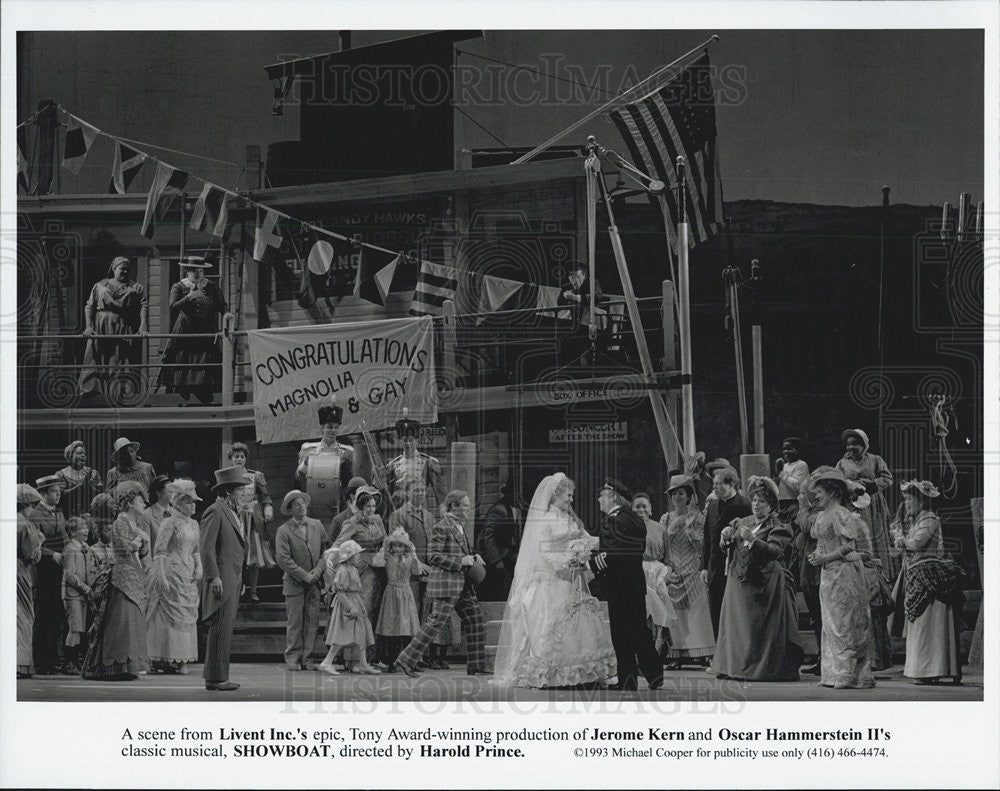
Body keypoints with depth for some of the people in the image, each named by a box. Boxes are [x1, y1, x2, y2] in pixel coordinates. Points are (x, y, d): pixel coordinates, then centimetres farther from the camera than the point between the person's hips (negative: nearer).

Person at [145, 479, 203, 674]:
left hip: (188, 574, 8)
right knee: (171, 615, -8)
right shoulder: (170, 523, -9)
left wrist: (199, 567, 5)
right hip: (171, 572, -8)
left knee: (187, 616, 6)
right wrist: (161, 576, -19)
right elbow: (159, 551, -13)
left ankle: (178, 659, 10)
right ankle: (164, 659, -5)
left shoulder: (194, 524, 14)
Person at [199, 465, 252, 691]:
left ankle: (215, 675, 14)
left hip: (233, 581, 10)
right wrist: (214, 577, -21)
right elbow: (207, 547, -16)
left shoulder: (232, 513, 20)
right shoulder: (215, 512, -10)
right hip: (221, 581, -10)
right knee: (221, 628, -10)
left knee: (226, 629, 10)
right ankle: (216, 678, -10)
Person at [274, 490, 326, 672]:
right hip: (294, 583, -4)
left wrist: (317, 571, -4)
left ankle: (306, 658, 6)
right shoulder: (284, 531, -4)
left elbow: (325, 551, 11)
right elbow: (284, 560, -9)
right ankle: (292, 658, 4)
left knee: (312, 622, 2)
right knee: (294, 623, -2)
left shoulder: (317, 525, 10)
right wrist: (304, 576, -12)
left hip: (314, 582, 4)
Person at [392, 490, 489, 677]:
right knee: (437, 620, -11)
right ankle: (406, 661, -6)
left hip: (461, 584, 9)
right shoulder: (441, 528, -11)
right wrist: (461, 561, -19)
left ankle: (476, 665, 14)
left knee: (475, 619, 8)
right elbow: (433, 556, -17)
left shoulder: (460, 526, 17)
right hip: (446, 582, -9)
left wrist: (473, 558, 9)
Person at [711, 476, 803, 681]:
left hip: (764, 583, -6)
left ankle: (764, 669, -1)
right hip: (739, 582, 6)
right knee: (738, 624, 4)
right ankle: (736, 667, 8)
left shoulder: (777, 527, -2)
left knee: (760, 628, -5)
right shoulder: (742, 522, 15)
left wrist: (752, 540, -32)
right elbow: (725, 548, 16)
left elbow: (774, 551, -19)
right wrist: (726, 537, -6)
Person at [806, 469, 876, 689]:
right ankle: (835, 674, 12)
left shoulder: (841, 515, -13)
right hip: (829, 574, 10)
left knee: (844, 624, -7)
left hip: (844, 572, -10)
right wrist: (816, 556, 4)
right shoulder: (822, 516, 15)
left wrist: (824, 558, -18)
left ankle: (851, 675, -5)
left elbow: (848, 547, -18)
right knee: (831, 624, 9)